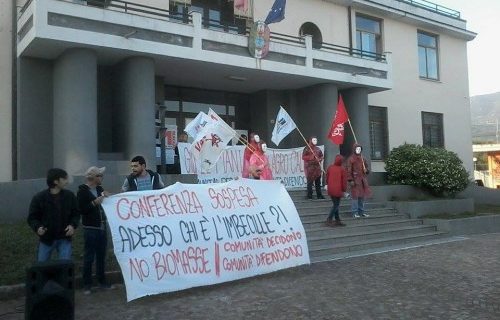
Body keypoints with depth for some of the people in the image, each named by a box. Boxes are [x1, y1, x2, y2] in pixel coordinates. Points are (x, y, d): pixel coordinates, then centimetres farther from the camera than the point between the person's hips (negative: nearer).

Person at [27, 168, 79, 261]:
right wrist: (37, 227, -24)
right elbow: (32, 217, -5)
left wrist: (73, 225, -13)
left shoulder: (70, 196, -5)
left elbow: (76, 213, 5)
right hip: (46, 239, -1)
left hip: (64, 238, 1)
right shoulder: (39, 198, -10)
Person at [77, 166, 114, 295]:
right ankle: (87, 285, 9)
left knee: (101, 256, 13)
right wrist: (94, 203, -24)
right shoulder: (82, 191, -8)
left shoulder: (99, 189, 12)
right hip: (90, 228, -6)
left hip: (102, 227, 7)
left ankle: (102, 281, 23)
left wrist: (106, 197, -1)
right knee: (89, 257, 0)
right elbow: (80, 210, -15)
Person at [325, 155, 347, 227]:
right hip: (338, 190, -5)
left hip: (330, 189, 5)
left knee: (335, 204, 14)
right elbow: (344, 180, -7)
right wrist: (344, 190, 5)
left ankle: (337, 220, 18)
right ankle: (329, 220, -5)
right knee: (336, 205, 3)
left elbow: (327, 178, 10)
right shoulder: (342, 169, -11)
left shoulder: (330, 167, 2)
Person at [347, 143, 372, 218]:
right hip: (355, 179, -7)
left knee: (362, 196, 10)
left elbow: (366, 166, 25)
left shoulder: (362, 158, 13)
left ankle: (361, 211, 19)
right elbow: (349, 170, -9)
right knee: (355, 196, -5)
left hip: (363, 179, 7)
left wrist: (367, 170, 1)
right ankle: (355, 212, 1)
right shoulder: (351, 159, -6)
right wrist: (350, 180, -15)